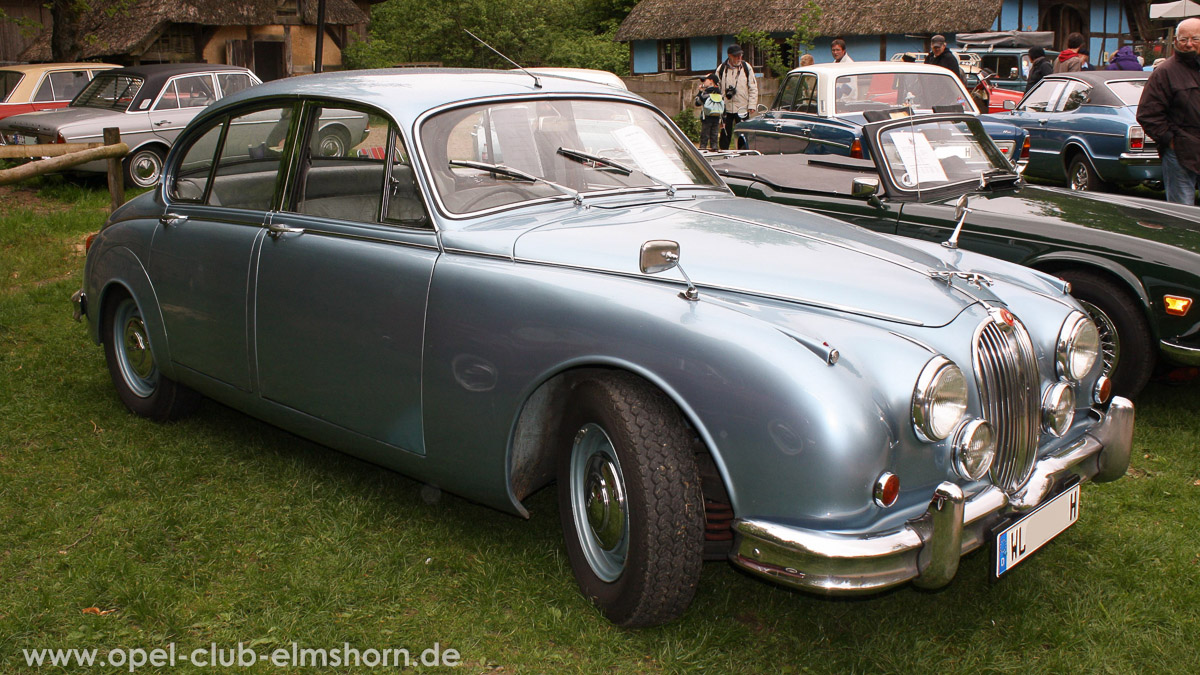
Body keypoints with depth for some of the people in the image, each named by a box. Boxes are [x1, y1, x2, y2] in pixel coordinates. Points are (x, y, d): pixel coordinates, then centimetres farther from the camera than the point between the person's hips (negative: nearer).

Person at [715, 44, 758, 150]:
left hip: (742, 108, 0)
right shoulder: (721, 69, 1)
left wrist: (752, 105, -4)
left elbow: (753, 88, 4)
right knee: (725, 134, 5)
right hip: (726, 108, 0)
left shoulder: (746, 68, 1)